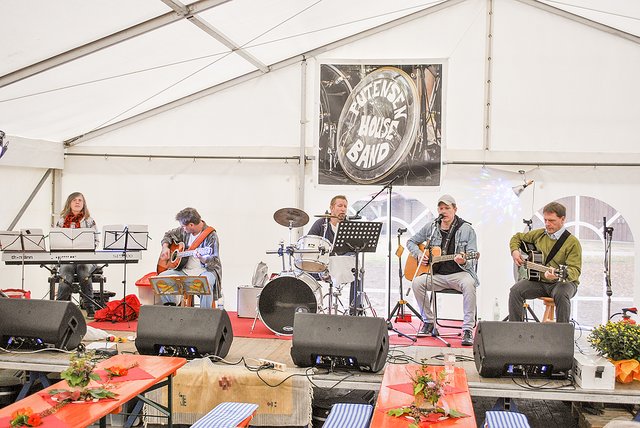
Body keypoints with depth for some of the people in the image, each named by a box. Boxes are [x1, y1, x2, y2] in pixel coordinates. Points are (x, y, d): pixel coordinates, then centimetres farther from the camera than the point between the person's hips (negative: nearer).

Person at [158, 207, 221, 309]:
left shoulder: (211, 236, -13)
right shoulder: (185, 231, 6)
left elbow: (215, 261, -17)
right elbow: (169, 235, 25)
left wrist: (202, 258, -37)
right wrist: (165, 247, 6)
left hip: (205, 270, -6)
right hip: (184, 269, 6)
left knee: (206, 282, -40)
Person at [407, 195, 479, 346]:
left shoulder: (466, 229, -2)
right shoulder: (431, 227, 8)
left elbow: (472, 260, -6)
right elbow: (411, 241, 19)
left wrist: (463, 262, -30)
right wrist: (418, 254, -1)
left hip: (459, 273, -3)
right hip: (436, 275, 3)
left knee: (469, 284, -37)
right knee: (417, 282, -25)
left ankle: (468, 330, -30)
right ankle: (428, 322, -6)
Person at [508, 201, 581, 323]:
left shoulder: (572, 242, -8)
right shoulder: (539, 234, 8)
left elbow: (575, 270, -18)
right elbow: (517, 237, 25)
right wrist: (514, 251, 5)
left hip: (562, 282, -4)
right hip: (538, 281, 4)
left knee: (561, 294, -38)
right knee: (515, 290, -21)